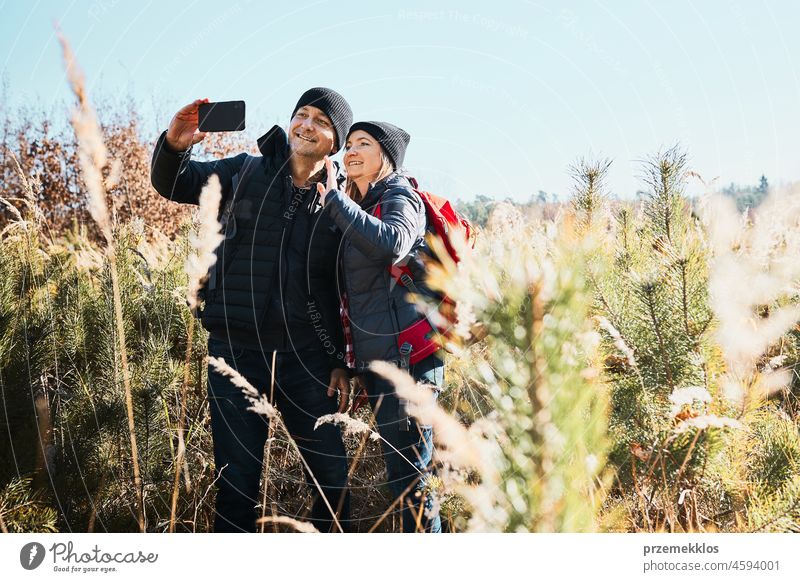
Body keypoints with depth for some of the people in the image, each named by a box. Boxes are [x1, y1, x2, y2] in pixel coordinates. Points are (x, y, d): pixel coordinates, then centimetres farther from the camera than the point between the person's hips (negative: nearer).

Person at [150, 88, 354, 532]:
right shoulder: (246, 173, 3)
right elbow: (173, 184, 7)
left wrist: (342, 361, 3)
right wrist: (174, 145, -15)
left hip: (307, 357, 1)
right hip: (237, 350, 0)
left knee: (333, 476, 8)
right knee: (237, 478, 9)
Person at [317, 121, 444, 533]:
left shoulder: (400, 195, -5)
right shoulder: (356, 207, 18)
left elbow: (393, 242, -29)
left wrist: (334, 199, -20)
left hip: (407, 355, -9)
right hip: (374, 357, 9)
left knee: (409, 474, -8)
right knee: (399, 469, 15)